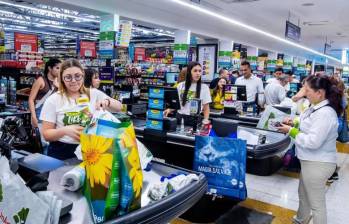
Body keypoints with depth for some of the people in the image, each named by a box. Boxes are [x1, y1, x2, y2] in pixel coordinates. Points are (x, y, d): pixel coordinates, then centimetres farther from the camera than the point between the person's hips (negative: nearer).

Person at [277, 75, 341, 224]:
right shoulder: (316, 107, 3)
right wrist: (295, 123, 2)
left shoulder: (325, 113, -28)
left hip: (318, 164, -11)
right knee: (303, 194, 29)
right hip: (311, 161, 11)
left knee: (316, 203, 7)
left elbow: (313, 142, -30)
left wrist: (291, 131, -21)